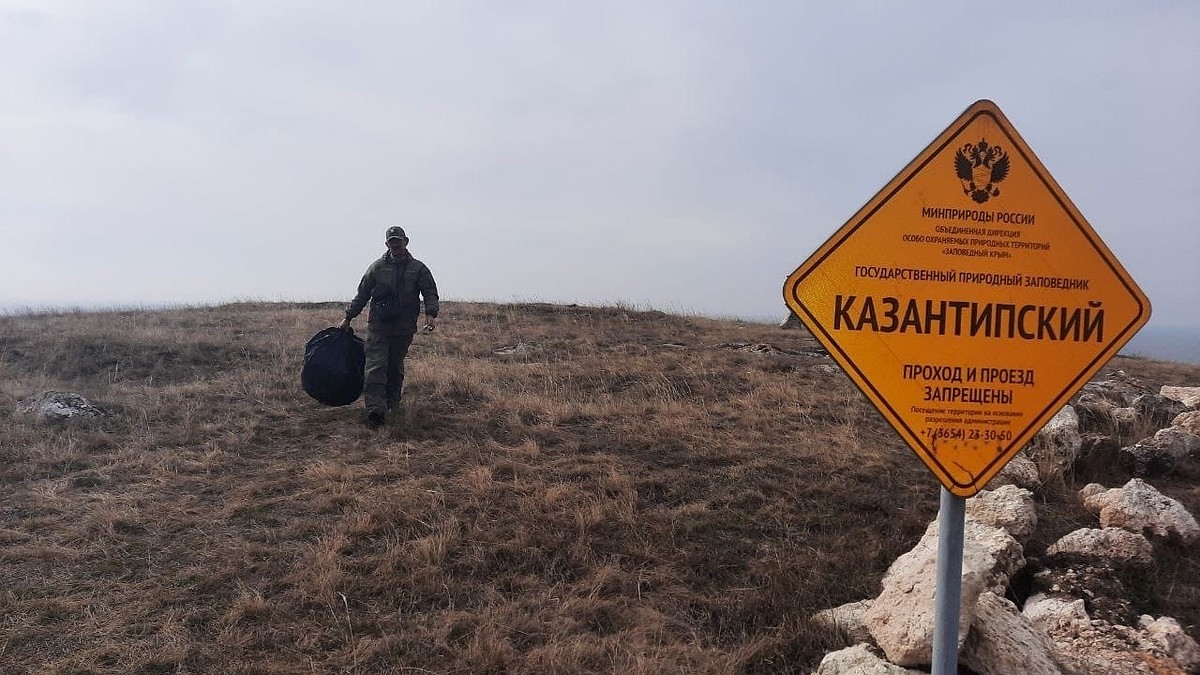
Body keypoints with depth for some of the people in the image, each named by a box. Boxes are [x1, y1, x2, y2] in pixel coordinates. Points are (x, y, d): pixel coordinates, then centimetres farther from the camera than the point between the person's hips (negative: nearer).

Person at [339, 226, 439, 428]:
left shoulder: (418, 268, 6)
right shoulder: (377, 267, 8)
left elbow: (430, 293, 3)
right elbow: (362, 295, 12)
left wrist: (431, 314, -15)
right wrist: (348, 318, 11)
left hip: (404, 329, 1)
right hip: (378, 326, 0)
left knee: (395, 368, 11)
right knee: (375, 367, -11)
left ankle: (391, 403, 24)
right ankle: (376, 409, -18)